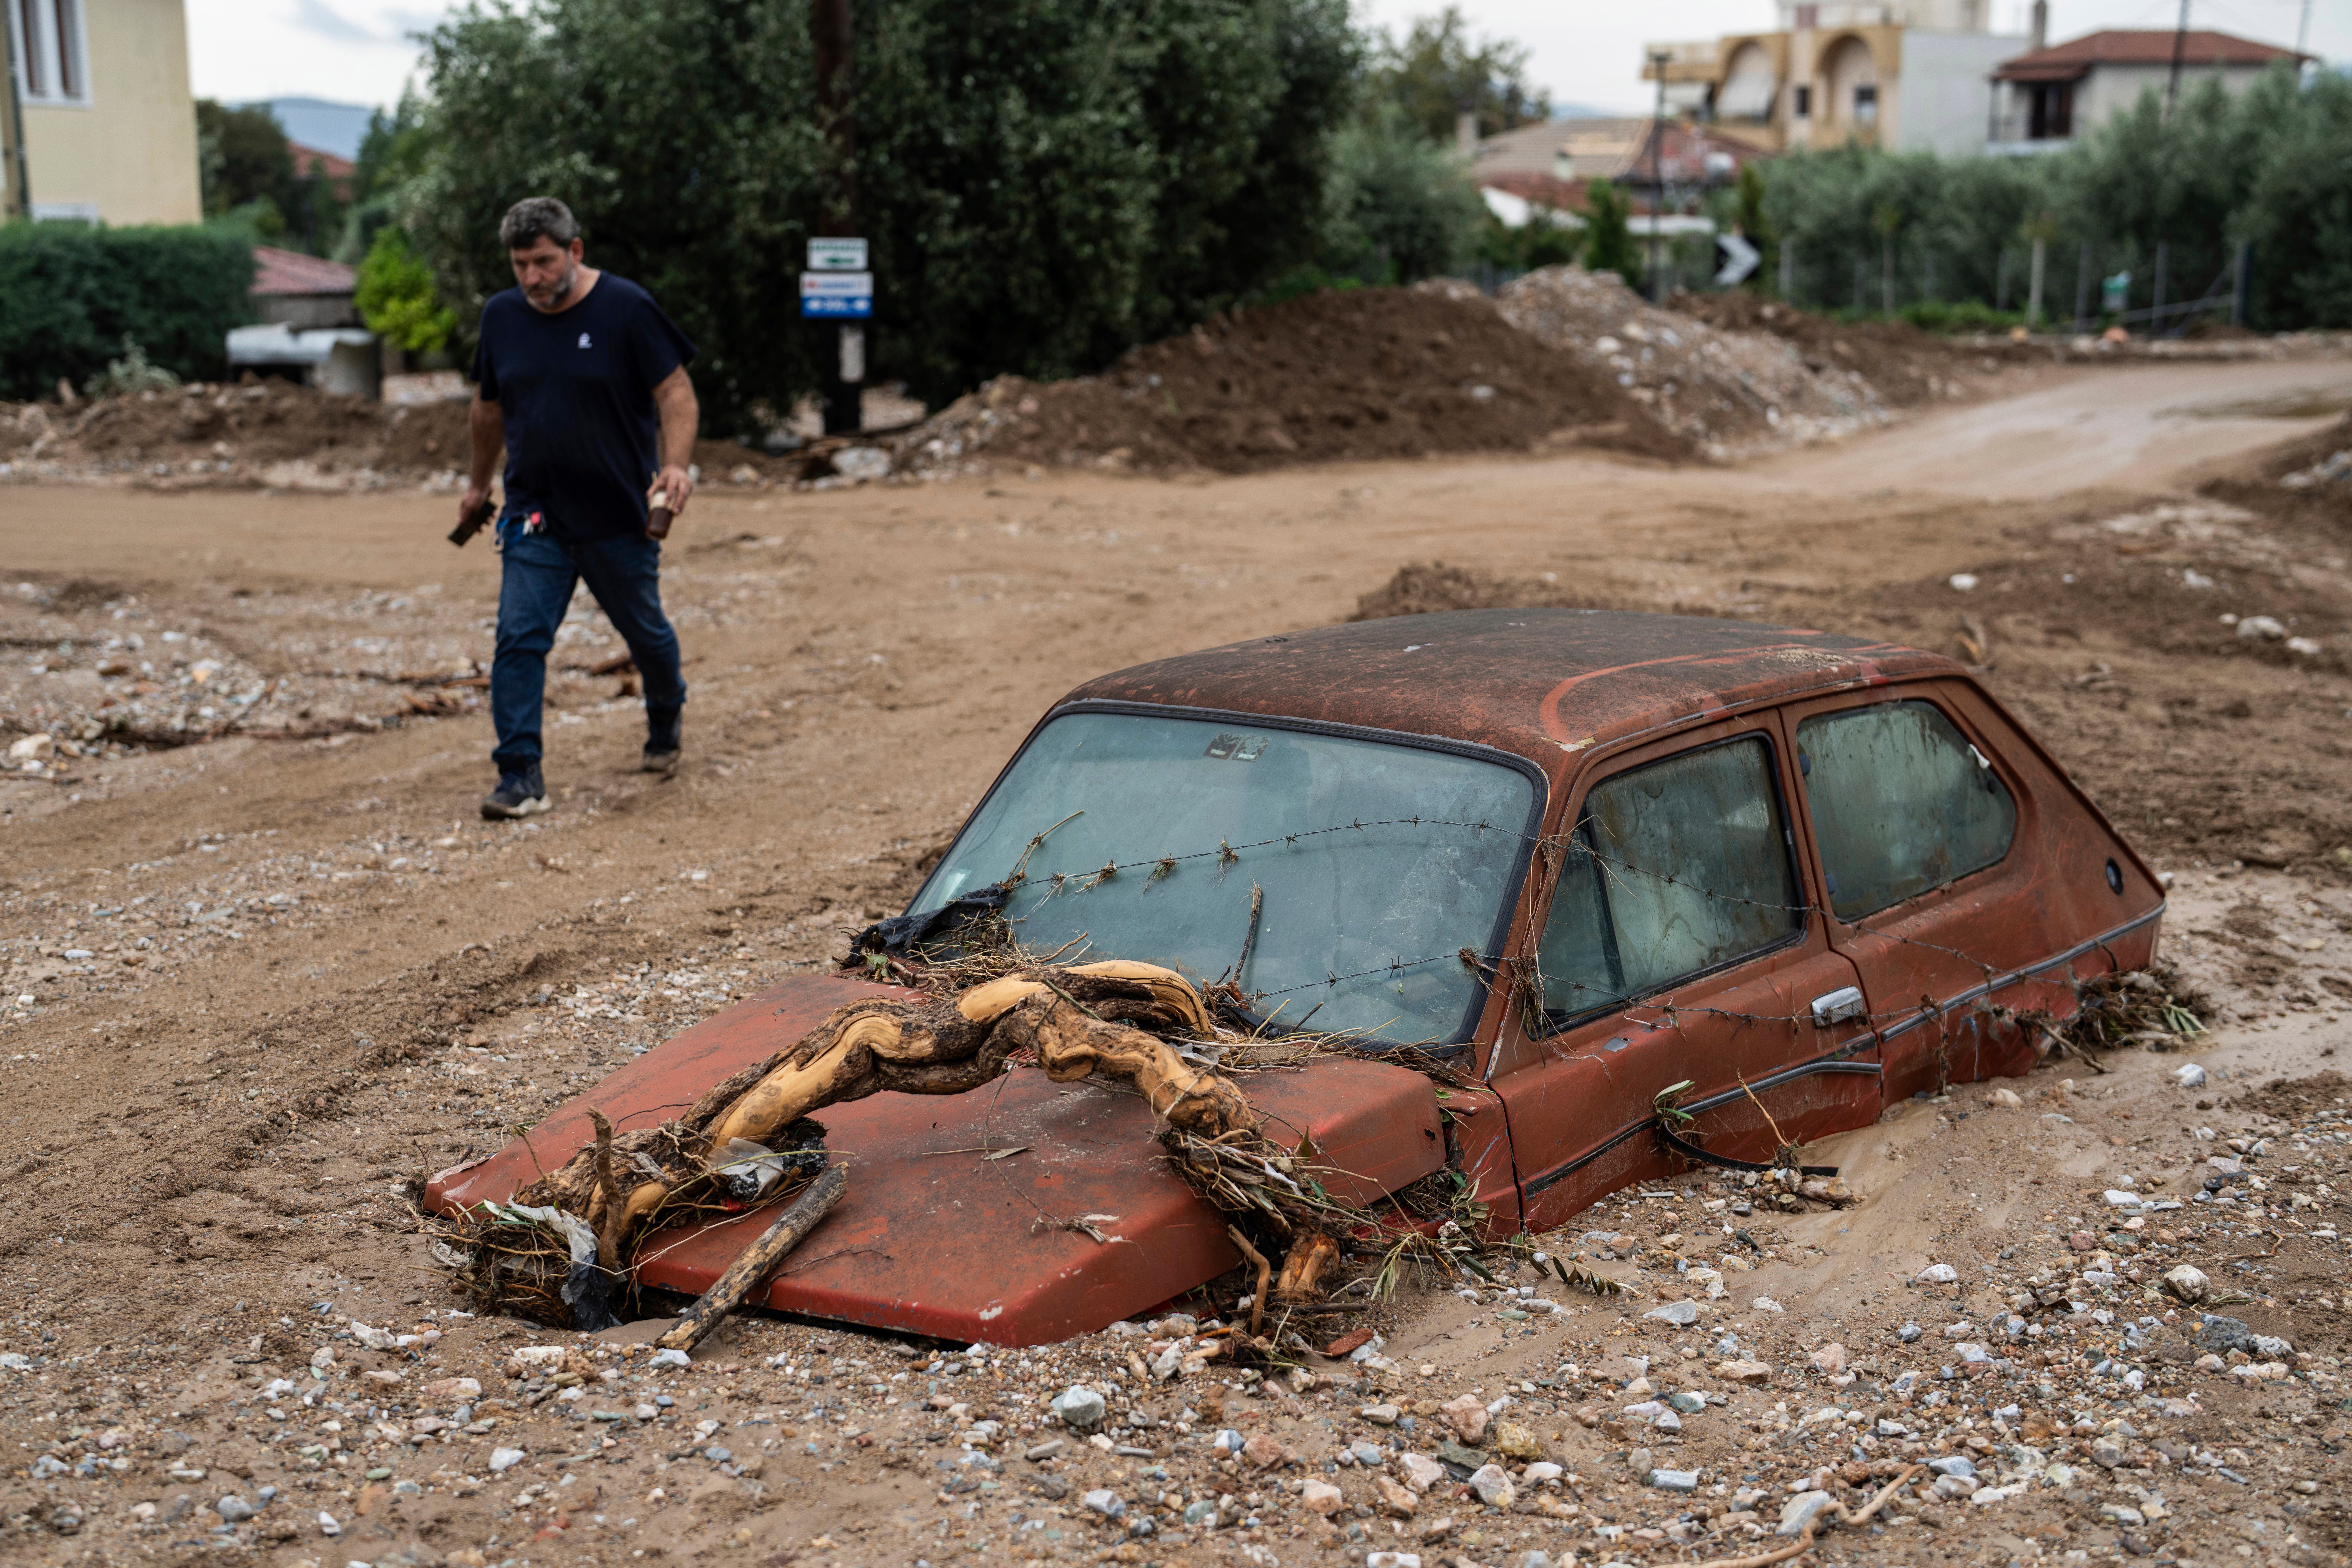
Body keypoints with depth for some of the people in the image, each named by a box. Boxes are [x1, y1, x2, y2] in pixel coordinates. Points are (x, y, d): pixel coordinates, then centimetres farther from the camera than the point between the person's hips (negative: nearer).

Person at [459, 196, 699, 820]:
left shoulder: (626, 309, -9)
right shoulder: (501, 316, 5)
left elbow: (676, 394, -9)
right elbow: (489, 406, 19)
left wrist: (676, 464, -24)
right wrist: (480, 481, 27)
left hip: (620, 515, -3)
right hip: (534, 517, 3)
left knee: (646, 633, 14)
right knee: (519, 639, -11)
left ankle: (665, 721, 43)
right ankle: (521, 777, -9)